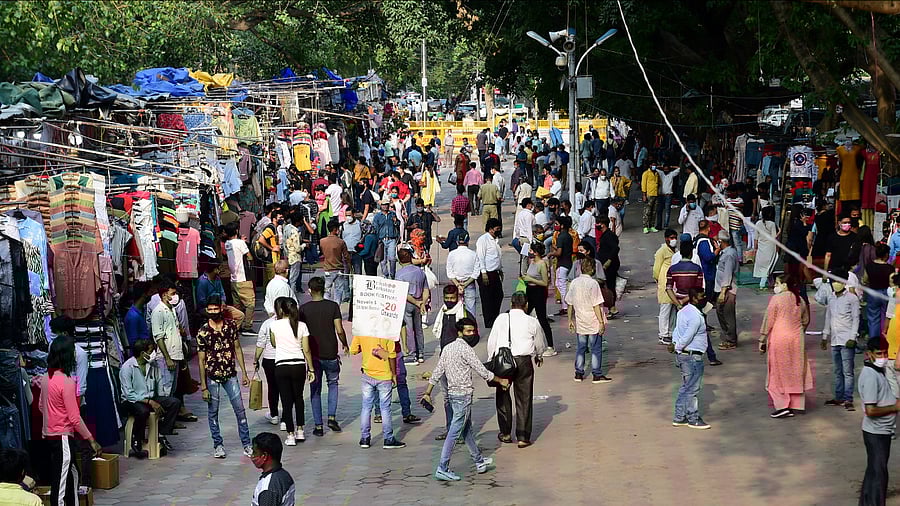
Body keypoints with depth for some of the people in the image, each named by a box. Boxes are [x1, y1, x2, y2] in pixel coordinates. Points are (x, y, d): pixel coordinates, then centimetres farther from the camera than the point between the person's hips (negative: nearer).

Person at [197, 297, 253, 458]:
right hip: (212, 377, -2)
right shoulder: (203, 332, -10)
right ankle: (218, 445, 21)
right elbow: (201, 360, -7)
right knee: (213, 412, 8)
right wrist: (203, 387, -8)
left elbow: (237, 349, 7)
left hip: (230, 375, 2)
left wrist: (244, 373, 5)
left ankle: (246, 444, 9)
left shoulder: (231, 326, -3)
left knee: (240, 410, 1)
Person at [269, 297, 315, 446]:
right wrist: (311, 369, 7)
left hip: (281, 366, -2)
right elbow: (306, 350, -2)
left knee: (286, 401, 4)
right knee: (298, 398, 20)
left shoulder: (275, 325, -6)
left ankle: (291, 435, 2)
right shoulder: (301, 326, -3)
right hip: (299, 365, 2)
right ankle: (300, 431, 22)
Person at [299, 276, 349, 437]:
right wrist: (345, 345, 10)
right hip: (331, 353, 0)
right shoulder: (333, 306, -6)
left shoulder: (304, 309, -4)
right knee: (333, 383, 22)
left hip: (313, 354, 0)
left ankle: (318, 426, 8)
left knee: (315, 390, 9)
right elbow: (339, 330, -8)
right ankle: (332, 417, 8)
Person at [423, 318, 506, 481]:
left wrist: (427, 392, 12)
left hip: (452, 393, 9)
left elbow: (437, 372, 9)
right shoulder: (465, 349, -15)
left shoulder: (447, 348, 9)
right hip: (463, 394, -9)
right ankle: (442, 469, -7)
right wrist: (500, 381, 1)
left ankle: (479, 462, 31)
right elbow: (482, 371, -13)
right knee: (454, 432, -7)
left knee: (467, 429, 19)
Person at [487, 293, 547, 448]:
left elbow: (491, 342, 5)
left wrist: (491, 360, 19)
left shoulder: (501, 319, 2)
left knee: (503, 397, 16)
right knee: (524, 399, 6)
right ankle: (523, 437, 5)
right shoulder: (532, 322, 2)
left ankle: (505, 433, 23)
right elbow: (540, 344, 15)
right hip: (523, 361, -1)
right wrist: (539, 357, 36)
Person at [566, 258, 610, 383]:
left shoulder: (574, 283, 1)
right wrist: (601, 322, -12)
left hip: (579, 323, 5)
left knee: (581, 348, 15)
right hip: (593, 323, -5)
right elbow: (596, 305, -16)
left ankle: (578, 373, 16)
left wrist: (570, 319, 16)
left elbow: (570, 304, 6)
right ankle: (597, 375, 5)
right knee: (596, 349, 4)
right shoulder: (593, 283, -15)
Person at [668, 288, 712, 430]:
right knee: (693, 389, 1)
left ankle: (679, 417, 22)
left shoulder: (684, 311, 10)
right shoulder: (696, 316, -22)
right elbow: (687, 337, -22)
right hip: (692, 356, -10)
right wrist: (676, 347, -8)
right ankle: (693, 419, 11)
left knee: (686, 387, 17)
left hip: (682, 354, 10)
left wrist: (675, 345, 4)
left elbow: (676, 330, 13)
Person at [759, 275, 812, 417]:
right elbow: (805, 320, 14)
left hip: (779, 339, -5)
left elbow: (768, 320, -10)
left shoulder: (776, 299, -11)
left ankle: (782, 406, -5)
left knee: (778, 373, 1)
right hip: (797, 339, 5)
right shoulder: (800, 300, 7)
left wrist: (762, 340, -4)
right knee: (796, 372, 12)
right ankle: (797, 404, 15)